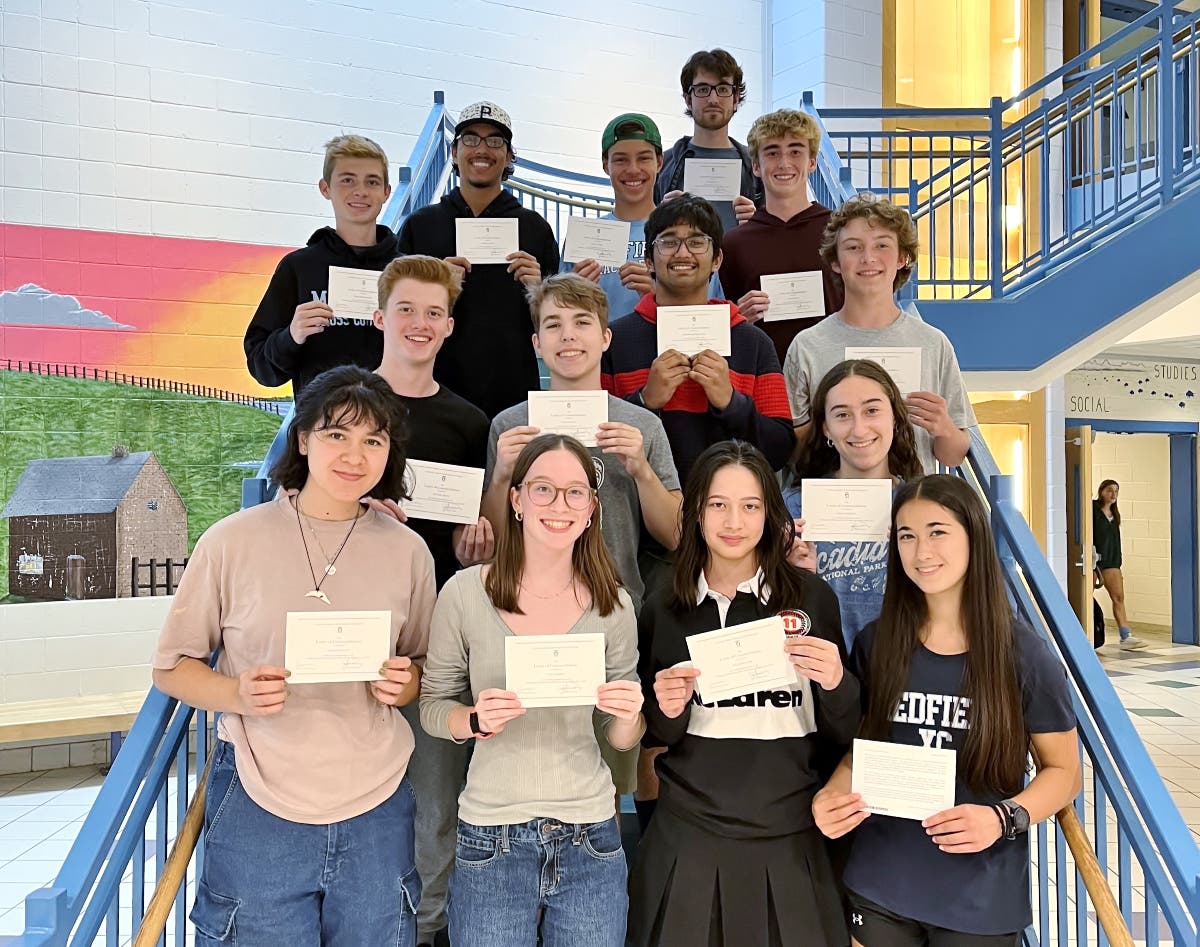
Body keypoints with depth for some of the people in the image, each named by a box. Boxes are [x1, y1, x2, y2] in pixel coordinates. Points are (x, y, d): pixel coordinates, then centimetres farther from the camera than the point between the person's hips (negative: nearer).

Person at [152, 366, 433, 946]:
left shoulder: (408, 551, 0)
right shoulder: (232, 541, -6)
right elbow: (171, 669, 1)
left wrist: (402, 684, -10)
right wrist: (239, 695, -18)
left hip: (376, 811, 2)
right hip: (258, 809, -2)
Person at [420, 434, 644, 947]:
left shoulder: (612, 602, -4)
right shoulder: (464, 593, -9)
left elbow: (621, 739, 5)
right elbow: (433, 705, 2)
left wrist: (628, 716, -17)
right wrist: (476, 720, -18)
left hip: (589, 838, 2)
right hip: (491, 841, -1)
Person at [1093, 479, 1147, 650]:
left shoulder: (1115, 515, 16)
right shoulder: (1092, 509, -6)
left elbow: (1116, 541, 19)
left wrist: (1118, 566, 16)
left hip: (1110, 561, 7)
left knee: (1119, 597, 0)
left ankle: (1126, 636, -2)